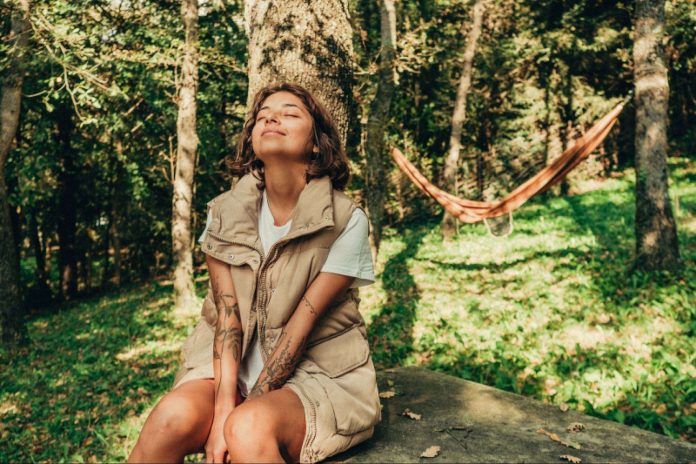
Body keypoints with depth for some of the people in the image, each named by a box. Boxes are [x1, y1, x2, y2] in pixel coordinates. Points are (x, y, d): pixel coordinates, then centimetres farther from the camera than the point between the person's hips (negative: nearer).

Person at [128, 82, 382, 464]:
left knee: (250, 429, -32)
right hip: (234, 369, 3)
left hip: (317, 374, -3)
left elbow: (302, 324, -14)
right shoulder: (225, 211, 0)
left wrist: (242, 415, -15)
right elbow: (226, 313, -8)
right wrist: (224, 407, -19)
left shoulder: (346, 221, -11)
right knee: (174, 416, -26)